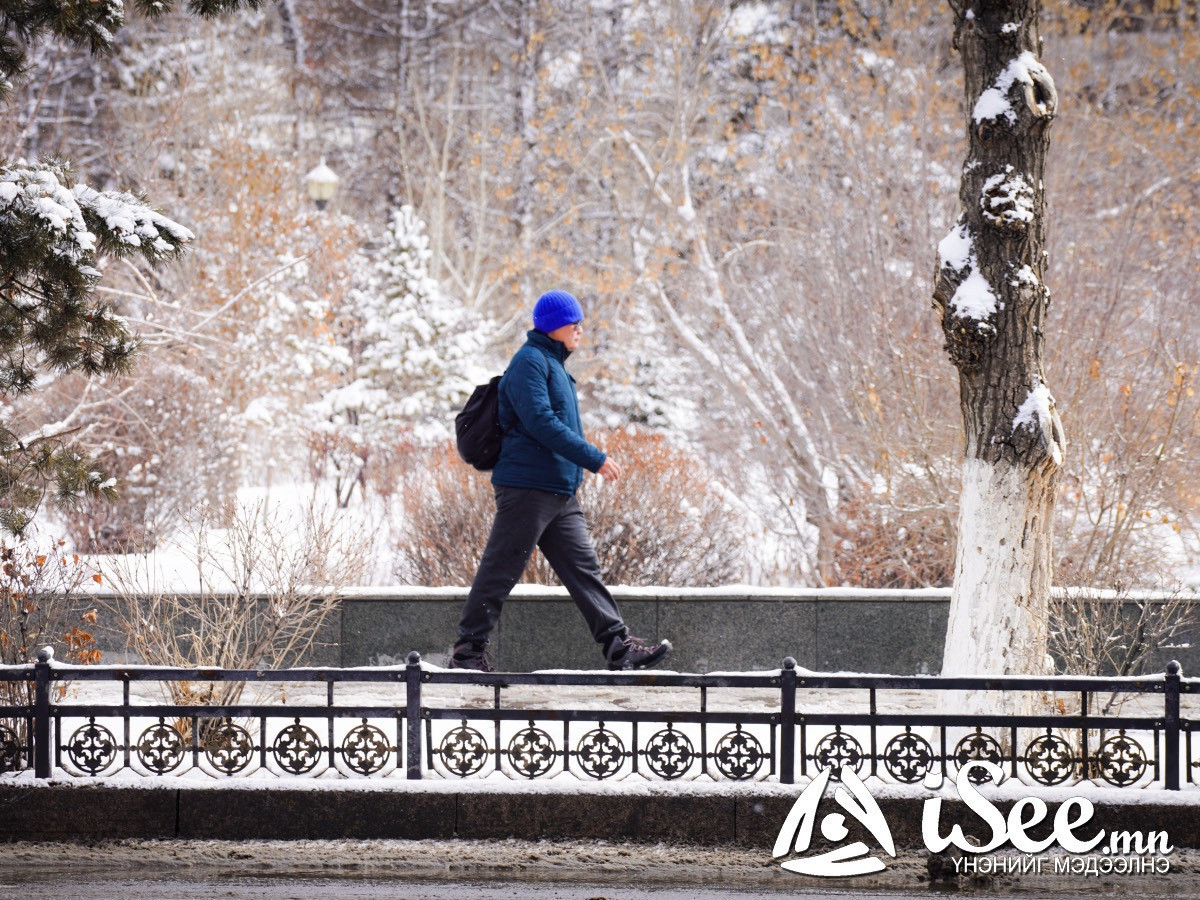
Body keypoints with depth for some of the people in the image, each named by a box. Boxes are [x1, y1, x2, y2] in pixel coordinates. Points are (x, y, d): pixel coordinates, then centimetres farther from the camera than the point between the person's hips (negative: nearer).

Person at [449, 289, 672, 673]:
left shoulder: (554, 364, 20)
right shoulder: (530, 361, -11)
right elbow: (541, 422, -21)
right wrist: (594, 459, -21)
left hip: (560, 492, 10)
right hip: (527, 487, -10)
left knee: (583, 567, 4)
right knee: (500, 570, -4)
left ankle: (619, 644, 1)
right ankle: (468, 650, 2)